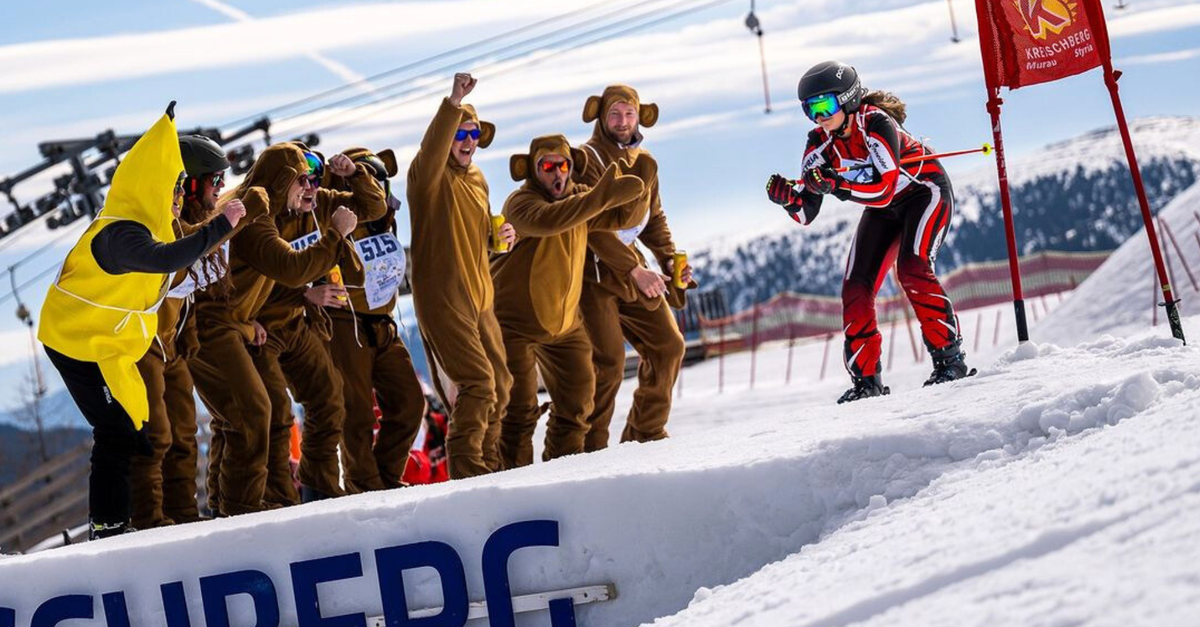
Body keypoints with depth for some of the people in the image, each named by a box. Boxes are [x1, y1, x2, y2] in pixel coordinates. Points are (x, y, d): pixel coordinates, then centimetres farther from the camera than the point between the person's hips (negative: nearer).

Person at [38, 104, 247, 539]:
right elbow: (166, 259, -43)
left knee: (129, 430, 13)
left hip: (103, 344, 10)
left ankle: (112, 523, 21)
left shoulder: (134, 224, 7)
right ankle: (107, 528, -3)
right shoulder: (120, 234, -26)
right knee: (118, 433, -9)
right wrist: (221, 226, -40)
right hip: (82, 346, -10)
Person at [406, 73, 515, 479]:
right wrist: (453, 104, -46)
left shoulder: (477, 179, 15)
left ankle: (488, 463, 28)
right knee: (477, 381, -16)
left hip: (479, 296, 8)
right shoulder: (429, 175, -9)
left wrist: (502, 236, 5)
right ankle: (466, 467, -8)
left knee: (499, 385, 14)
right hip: (442, 296, -8)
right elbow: (433, 147, -33)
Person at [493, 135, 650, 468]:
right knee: (520, 404, -9)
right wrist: (600, 197, -49)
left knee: (577, 399, 12)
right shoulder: (521, 203, -19)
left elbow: (625, 217, 9)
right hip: (515, 323, -7)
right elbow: (545, 221, -42)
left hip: (564, 323, 7)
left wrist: (640, 185, -12)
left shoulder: (579, 197, 4)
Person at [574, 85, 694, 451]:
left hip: (632, 266, 8)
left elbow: (653, 219, 20)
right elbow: (594, 228, -20)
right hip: (595, 272, -8)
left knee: (668, 345, 7)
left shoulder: (643, 161, 12)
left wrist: (669, 259, 1)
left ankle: (646, 432, 19)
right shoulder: (588, 160, -12)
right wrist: (635, 272, -26)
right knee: (608, 358, -14)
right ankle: (591, 443, -4)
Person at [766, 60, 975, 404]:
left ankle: (950, 358, -19)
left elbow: (884, 189, -39)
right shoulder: (821, 142, -13)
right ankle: (866, 378, 2)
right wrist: (788, 196, -35)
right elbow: (807, 212, -14)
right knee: (855, 288, -6)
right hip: (884, 208, 6)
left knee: (912, 270, -27)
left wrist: (836, 183, -49)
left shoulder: (876, 124, -31)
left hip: (925, 192, -6)